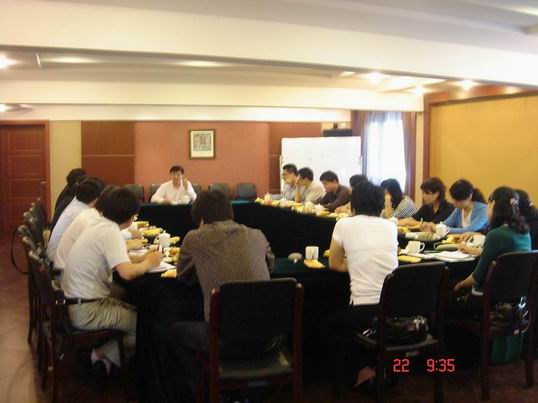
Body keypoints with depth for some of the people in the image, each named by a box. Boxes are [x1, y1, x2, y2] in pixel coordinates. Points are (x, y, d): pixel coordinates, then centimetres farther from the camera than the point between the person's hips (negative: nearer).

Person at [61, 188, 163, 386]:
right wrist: (148, 263, -12)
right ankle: (104, 354, 3)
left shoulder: (99, 224, 6)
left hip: (75, 301, 9)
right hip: (86, 311, -9)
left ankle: (104, 354, 12)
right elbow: (127, 273, -30)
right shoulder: (110, 232, -20)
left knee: (135, 311, 14)